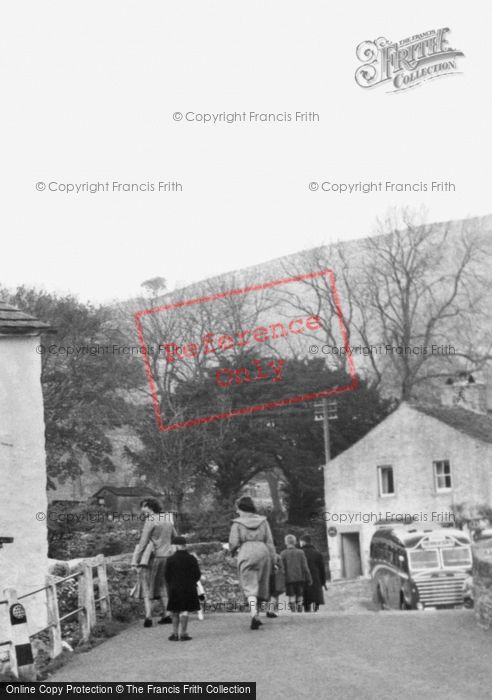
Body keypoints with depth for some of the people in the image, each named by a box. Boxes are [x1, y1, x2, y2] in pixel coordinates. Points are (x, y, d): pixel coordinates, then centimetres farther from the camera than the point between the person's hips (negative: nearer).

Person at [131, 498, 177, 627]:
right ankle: (166, 615, 12)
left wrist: (136, 560, -12)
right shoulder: (168, 522, 12)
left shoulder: (150, 521, -10)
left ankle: (148, 617, -9)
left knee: (146, 587, 0)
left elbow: (143, 543, -14)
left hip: (151, 558, -6)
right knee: (163, 587, 16)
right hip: (166, 557, 6)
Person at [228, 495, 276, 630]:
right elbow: (269, 542, 7)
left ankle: (254, 615, -24)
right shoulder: (263, 521, 9)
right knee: (261, 585, 15)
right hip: (262, 552, 3)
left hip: (246, 554, -3)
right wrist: (272, 560, 11)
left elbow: (233, 543, -5)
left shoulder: (237, 523, 0)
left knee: (250, 587, -6)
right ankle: (256, 612, 21)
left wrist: (232, 551, 17)